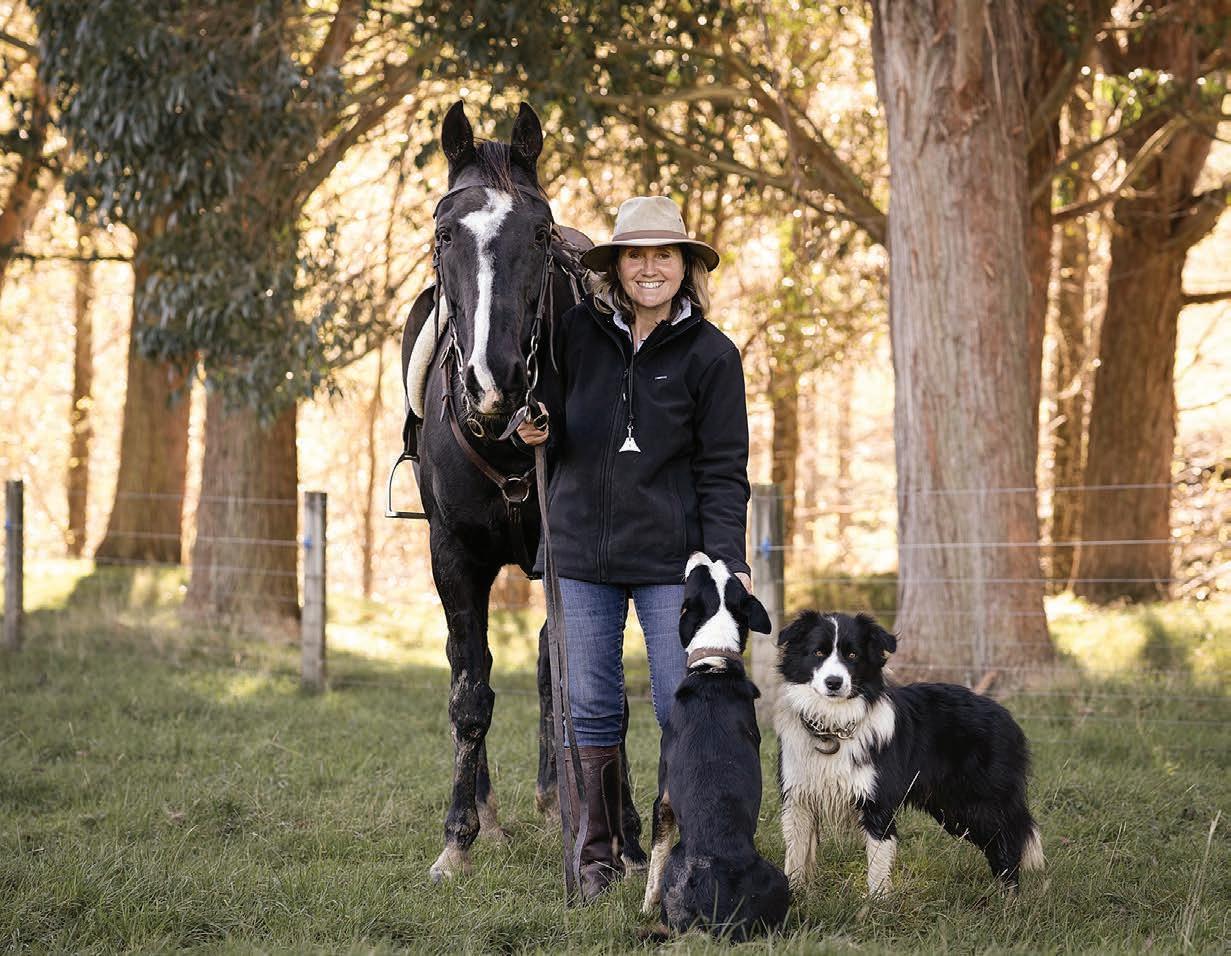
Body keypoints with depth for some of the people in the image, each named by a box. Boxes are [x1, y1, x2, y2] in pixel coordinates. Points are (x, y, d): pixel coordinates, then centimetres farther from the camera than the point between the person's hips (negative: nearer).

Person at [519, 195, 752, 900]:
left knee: (683, 709, -1)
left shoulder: (711, 354, -3)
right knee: (593, 708, 7)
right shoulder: (579, 332, 2)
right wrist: (538, 432, -11)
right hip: (584, 550, 2)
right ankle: (600, 854, 16)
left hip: (670, 555, -2)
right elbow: (556, 431, 13)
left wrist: (729, 561, -14)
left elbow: (723, 470, -4)